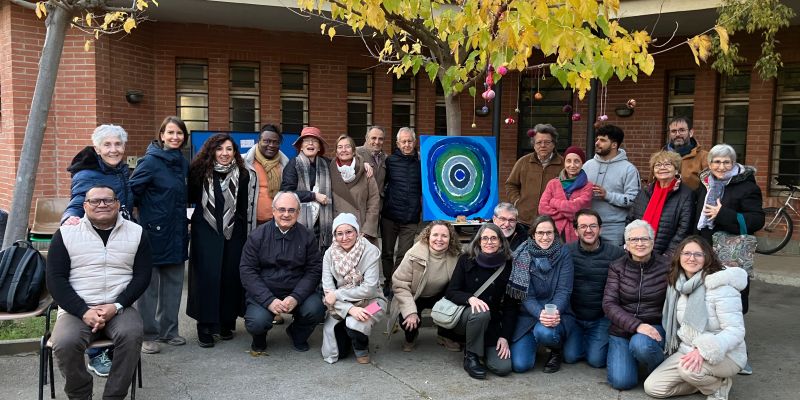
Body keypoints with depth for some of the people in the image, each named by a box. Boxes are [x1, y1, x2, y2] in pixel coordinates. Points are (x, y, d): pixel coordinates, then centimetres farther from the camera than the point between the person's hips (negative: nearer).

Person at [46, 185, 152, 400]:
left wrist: (117, 306, -11)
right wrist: (83, 311, -13)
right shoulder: (66, 233, 4)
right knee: (65, 343, -29)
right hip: (77, 310, 0)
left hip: (120, 308, 0)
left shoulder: (136, 233, 7)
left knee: (131, 334, -31)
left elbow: (142, 275, 4)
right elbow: (55, 278, 0)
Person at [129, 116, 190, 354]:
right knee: (149, 284, 4)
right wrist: (147, 211, -13)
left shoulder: (183, 163, 10)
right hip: (154, 231, -7)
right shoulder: (151, 161, -11)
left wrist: (184, 220, 13)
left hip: (177, 233, 7)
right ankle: (148, 335, 15)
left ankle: (168, 330, 25)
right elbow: (132, 191, -14)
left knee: (173, 282, 13)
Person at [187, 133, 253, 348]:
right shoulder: (200, 172, 2)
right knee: (206, 277, -5)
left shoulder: (242, 175, 5)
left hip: (233, 233, 2)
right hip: (206, 233, -1)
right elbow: (190, 198, 9)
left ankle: (227, 323, 16)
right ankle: (205, 326, 2)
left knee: (231, 277, 3)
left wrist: (246, 238, 4)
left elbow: (245, 209, 6)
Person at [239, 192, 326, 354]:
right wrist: (269, 300, -19)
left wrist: (296, 297, -19)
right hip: (263, 293, -1)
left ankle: (298, 335, 11)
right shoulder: (258, 236, -4)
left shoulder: (307, 236, 0)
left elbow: (314, 270, -3)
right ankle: (259, 339, 14)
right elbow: (247, 270, -7)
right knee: (257, 322, -27)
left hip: (297, 291, 1)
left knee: (315, 310, -25)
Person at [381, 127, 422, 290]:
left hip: (410, 218, 0)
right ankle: (388, 284, 23)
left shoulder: (421, 162, 4)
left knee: (403, 256, 0)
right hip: (389, 215, 0)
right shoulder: (390, 160, 0)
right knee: (387, 253, 10)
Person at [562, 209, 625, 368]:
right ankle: (579, 338, 23)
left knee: (596, 360, -10)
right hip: (572, 316, 1)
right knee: (570, 356, -10)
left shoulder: (617, 254, -9)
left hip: (601, 318, -1)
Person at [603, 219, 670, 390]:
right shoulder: (617, 267, -1)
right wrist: (636, 325, -23)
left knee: (641, 344, -35)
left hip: (654, 327, -1)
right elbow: (609, 304, -10)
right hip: (621, 330, 1)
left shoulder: (666, 267, -5)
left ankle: (661, 370, -1)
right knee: (622, 381, -16)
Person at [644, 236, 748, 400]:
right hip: (688, 350, 7)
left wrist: (703, 351, -34)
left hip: (724, 354, -6)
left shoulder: (720, 285, -19)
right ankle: (705, 380, 12)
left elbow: (736, 331, -23)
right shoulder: (678, 284, 3)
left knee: (689, 369, -37)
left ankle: (719, 385, -3)